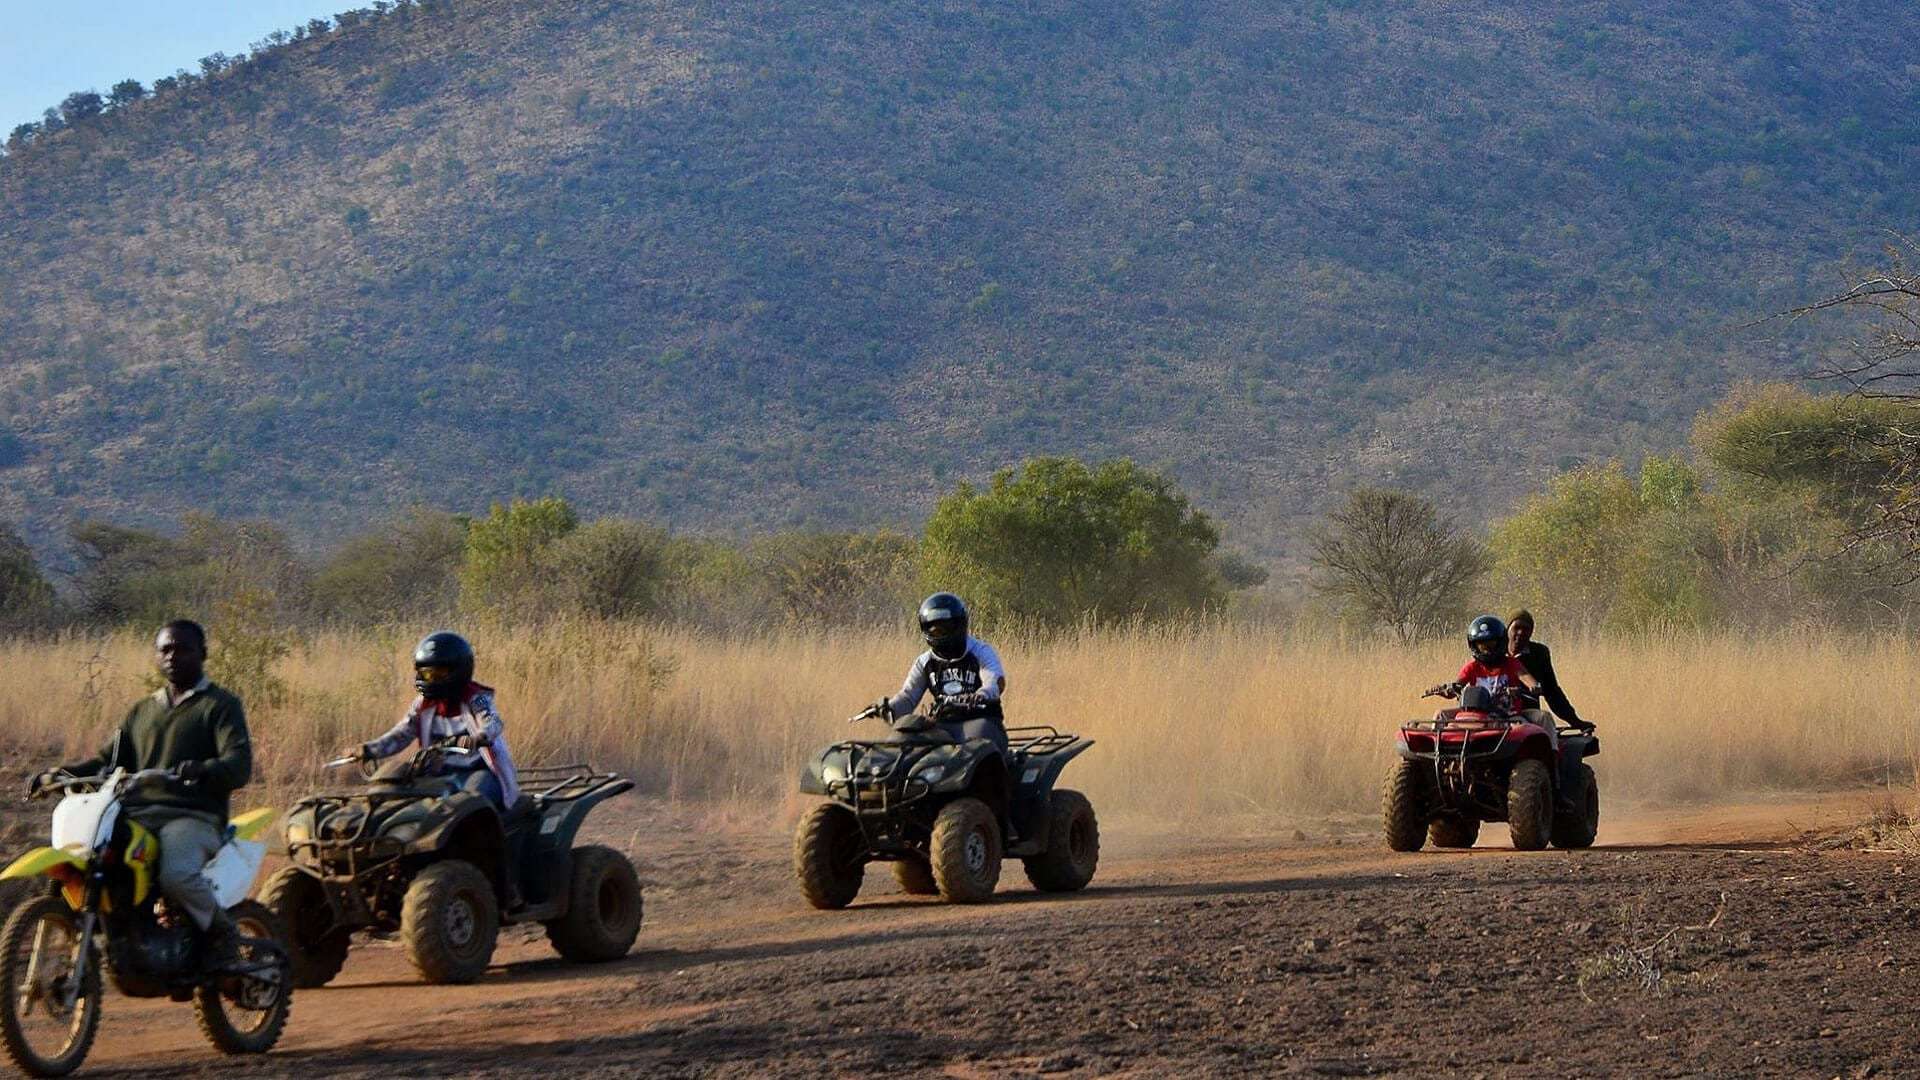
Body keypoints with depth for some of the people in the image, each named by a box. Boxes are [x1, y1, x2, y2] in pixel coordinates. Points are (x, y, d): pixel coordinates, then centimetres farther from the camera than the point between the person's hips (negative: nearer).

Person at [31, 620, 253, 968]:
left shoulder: (221, 705, 8)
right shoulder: (142, 711, 28)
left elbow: (240, 765, -7)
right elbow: (108, 759, 23)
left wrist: (204, 770, -30)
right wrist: (58, 775, 5)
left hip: (193, 817, -6)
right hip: (137, 815, 6)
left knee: (176, 874, -36)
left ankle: (223, 933, -9)